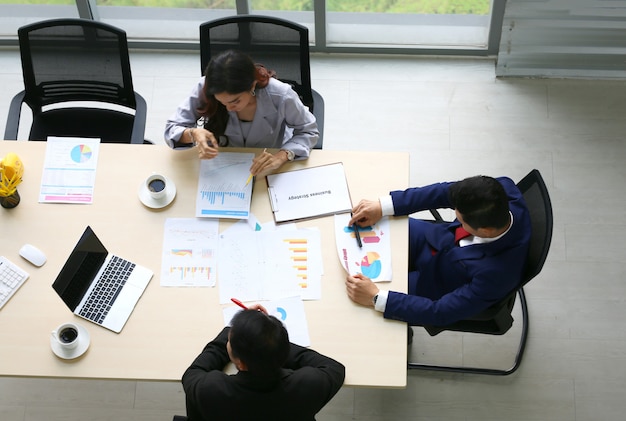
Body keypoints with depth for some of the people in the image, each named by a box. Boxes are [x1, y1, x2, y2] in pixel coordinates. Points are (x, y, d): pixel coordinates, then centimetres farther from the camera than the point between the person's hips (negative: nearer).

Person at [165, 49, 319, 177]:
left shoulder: (281, 96, -28)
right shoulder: (204, 89, -24)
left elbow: (308, 131, -11)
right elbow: (172, 129, -15)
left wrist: (282, 156, -31)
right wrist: (193, 134, -39)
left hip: (270, 170, 0)